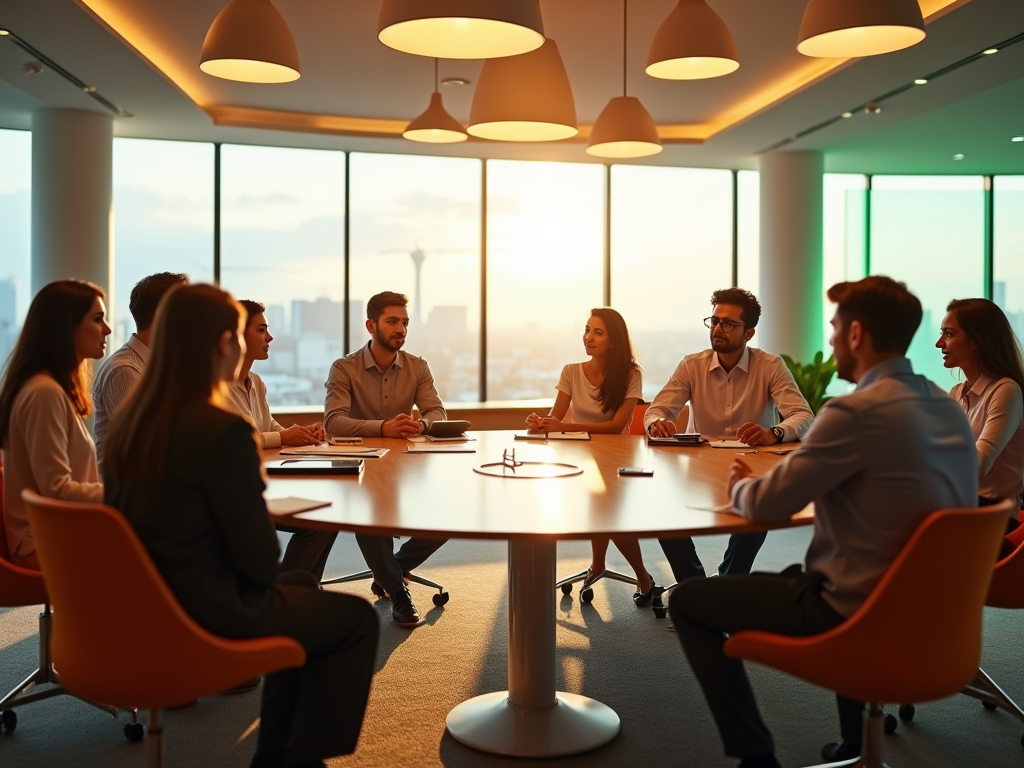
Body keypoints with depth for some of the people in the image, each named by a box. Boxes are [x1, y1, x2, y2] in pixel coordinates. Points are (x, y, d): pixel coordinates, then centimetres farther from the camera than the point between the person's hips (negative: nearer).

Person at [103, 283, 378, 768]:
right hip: (207, 611, -8)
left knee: (302, 586, 29)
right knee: (357, 618, 11)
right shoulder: (223, 430, -24)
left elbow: (139, 522, 12)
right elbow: (258, 559, -20)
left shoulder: (127, 422, 1)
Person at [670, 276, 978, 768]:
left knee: (688, 601, 5)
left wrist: (741, 486, 7)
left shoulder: (856, 412, -23)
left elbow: (765, 505, -16)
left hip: (854, 612, -8)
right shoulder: (948, 409, 3)